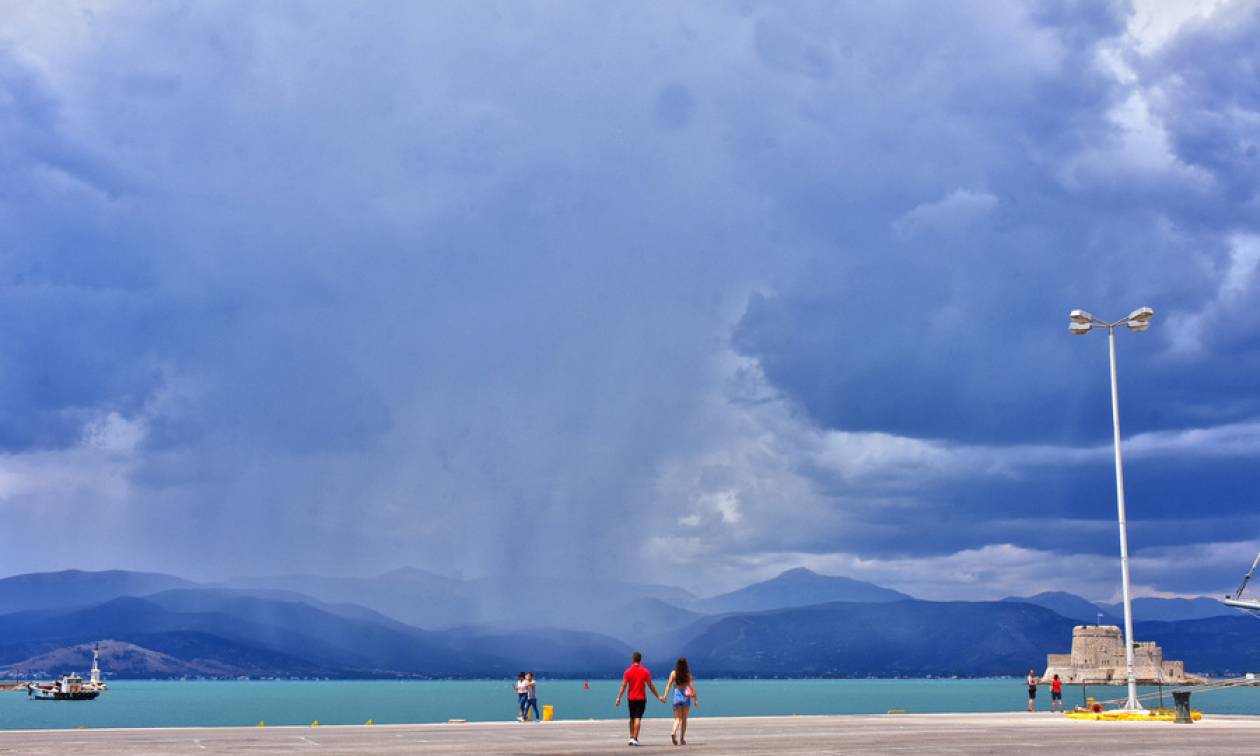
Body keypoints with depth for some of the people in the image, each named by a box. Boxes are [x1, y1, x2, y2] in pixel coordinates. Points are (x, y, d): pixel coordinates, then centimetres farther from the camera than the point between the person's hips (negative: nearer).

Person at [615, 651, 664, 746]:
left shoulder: (628, 671, -3)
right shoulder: (645, 671, -3)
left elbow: (623, 686, -7)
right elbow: (651, 685, 0)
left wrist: (619, 698, -5)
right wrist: (658, 696, 8)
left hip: (631, 698, 1)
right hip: (641, 698, -1)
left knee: (632, 718, 16)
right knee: (638, 718, -4)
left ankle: (631, 737, 15)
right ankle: (635, 738, -11)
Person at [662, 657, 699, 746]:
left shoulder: (673, 673, 0)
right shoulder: (688, 674, -3)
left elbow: (669, 685, -5)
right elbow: (692, 687, -4)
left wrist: (665, 696, -6)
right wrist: (695, 699, 0)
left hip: (676, 695, 1)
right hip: (686, 696, -1)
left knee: (677, 718, 5)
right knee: (684, 719, 11)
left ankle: (673, 732, -22)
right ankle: (682, 739, 13)